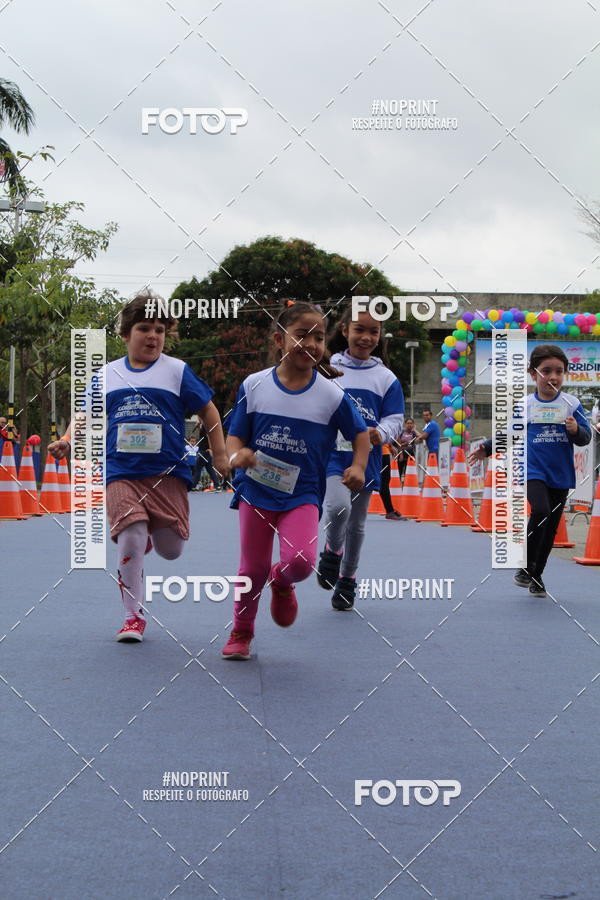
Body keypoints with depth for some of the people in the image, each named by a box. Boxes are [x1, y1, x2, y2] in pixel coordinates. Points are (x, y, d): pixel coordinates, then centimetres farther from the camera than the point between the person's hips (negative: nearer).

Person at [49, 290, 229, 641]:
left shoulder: (177, 370, 2)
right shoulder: (108, 375, 9)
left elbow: (209, 411, 8)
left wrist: (221, 457, 7)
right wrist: (67, 441, -5)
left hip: (167, 474, -1)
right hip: (121, 474, 1)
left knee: (171, 551, -1)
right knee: (130, 540, -14)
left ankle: (153, 533, 38)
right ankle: (134, 617, 3)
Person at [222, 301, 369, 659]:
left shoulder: (332, 394, -5)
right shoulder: (254, 385, -3)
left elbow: (360, 433, 8)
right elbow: (235, 435, 2)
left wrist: (357, 467, -8)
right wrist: (236, 454, -20)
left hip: (302, 494, -1)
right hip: (256, 489, 1)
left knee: (301, 560, -21)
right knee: (253, 567, 6)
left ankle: (283, 581, 17)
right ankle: (242, 631, 30)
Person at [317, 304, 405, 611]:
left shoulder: (386, 378, 2)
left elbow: (395, 418, 1)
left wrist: (380, 433, -19)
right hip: (332, 455, -2)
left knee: (356, 524, 12)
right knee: (338, 506, -27)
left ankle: (347, 580, 31)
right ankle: (332, 551, 3)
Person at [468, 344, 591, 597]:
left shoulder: (572, 404, 1)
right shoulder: (524, 405, 2)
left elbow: (586, 437, 0)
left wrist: (576, 430, -21)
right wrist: (486, 448, 6)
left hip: (560, 475, 2)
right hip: (533, 471, -2)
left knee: (550, 527, 8)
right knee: (540, 511, -26)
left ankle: (536, 575, 24)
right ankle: (526, 566, -12)